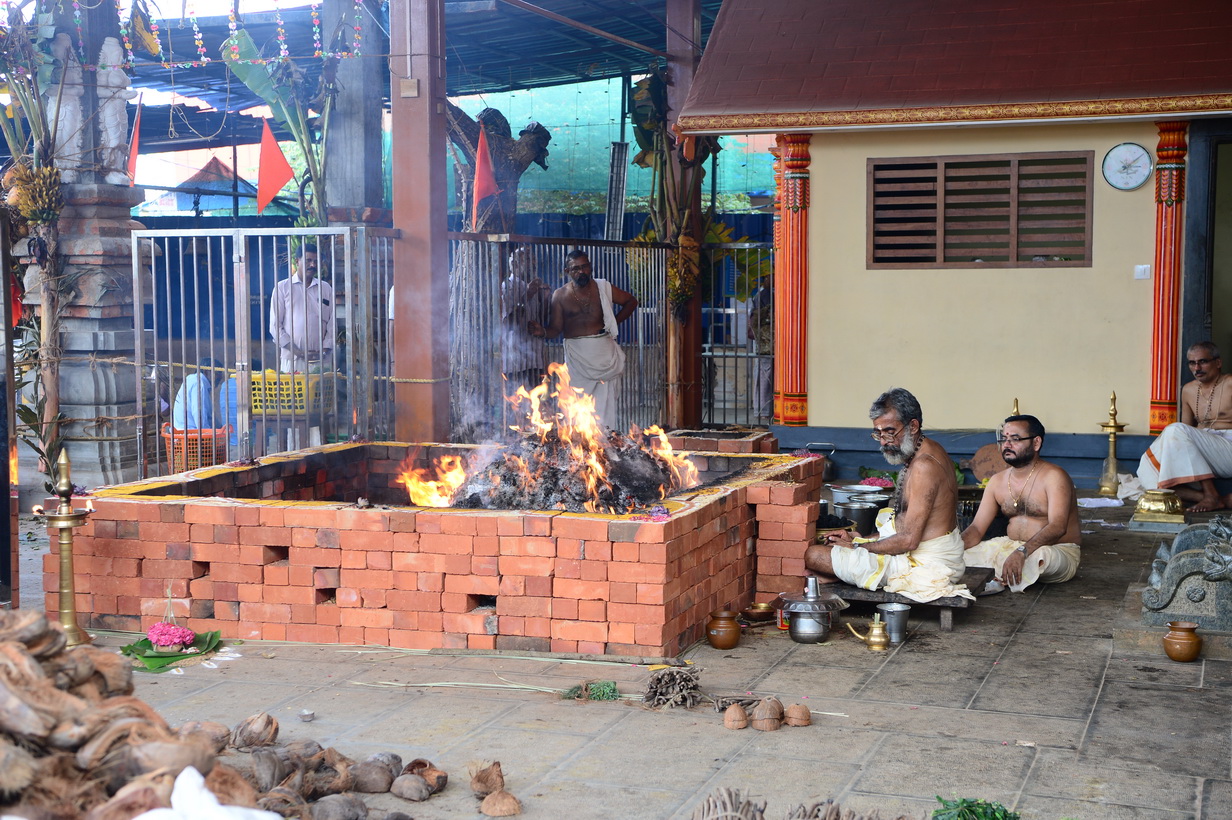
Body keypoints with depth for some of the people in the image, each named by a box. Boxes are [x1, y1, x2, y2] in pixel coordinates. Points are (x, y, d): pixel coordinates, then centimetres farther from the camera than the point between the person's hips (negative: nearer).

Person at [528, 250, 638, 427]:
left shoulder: (603, 288, 4)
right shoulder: (560, 295, 1)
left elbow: (631, 301, 17)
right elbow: (555, 328, -2)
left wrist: (615, 321, 7)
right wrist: (543, 332, -23)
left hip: (604, 351, 1)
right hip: (577, 354, -1)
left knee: (605, 402, -2)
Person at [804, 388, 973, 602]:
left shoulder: (923, 466, -24)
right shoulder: (930, 451, 9)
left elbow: (908, 540, -25)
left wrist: (857, 547, -13)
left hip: (924, 565, -11)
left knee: (814, 555, -13)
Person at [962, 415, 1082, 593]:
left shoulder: (1053, 477, -12)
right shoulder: (997, 482, 8)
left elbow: (1058, 527, -27)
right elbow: (976, 528, 5)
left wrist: (1022, 552, -42)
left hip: (1059, 552, -5)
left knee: (1038, 556, -40)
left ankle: (1000, 579, -13)